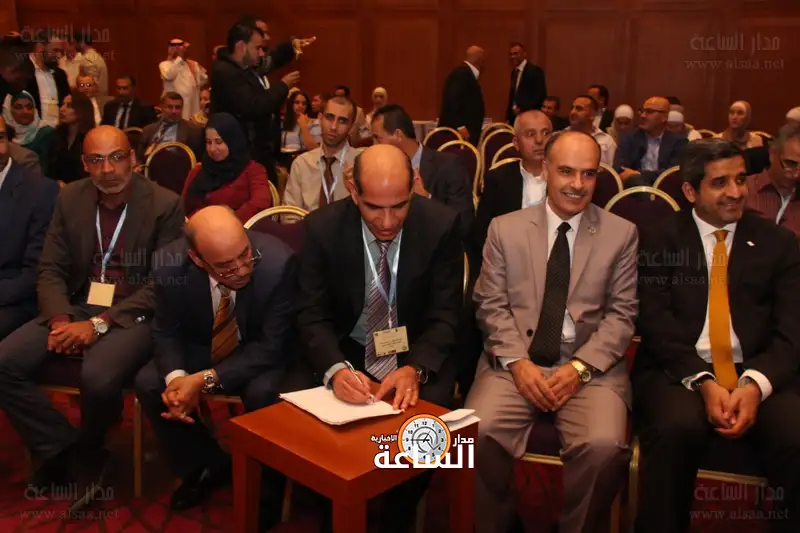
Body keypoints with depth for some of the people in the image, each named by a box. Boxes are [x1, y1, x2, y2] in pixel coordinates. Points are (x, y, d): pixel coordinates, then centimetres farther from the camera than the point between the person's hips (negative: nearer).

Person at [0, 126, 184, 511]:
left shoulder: (165, 205, -9)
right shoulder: (70, 198, 7)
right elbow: (50, 270, 8)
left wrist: (100, 323, -20)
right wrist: (61, 318, -13)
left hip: (135, 315, -5)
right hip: (76, 308, 5)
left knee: (98, 378, -33)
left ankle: (87, 452, 3)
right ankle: (65, 451, 1)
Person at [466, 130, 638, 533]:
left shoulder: (622, 233, 7)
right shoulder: (505, 228, 8)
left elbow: (621, 314, 2)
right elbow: (491, 305, 3)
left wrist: (580, 367, -12)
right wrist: (518, 362, -12)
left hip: (591, 368, 0)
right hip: (516, 363, 1)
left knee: (604, 445, -28)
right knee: (478, 433, -25)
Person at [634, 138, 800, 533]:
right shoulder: (659, 239, 8)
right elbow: (656, 323, -2)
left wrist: (755, 384, -16)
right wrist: (703, 382, -17)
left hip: (760, 376, 2)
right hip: (679, 372, -2)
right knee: (677, 427, -33)